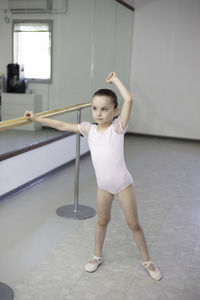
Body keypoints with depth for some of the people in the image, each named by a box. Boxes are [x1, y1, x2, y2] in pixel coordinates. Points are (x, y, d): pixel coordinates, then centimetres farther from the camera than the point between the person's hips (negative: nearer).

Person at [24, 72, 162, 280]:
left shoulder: (117, 127, -14)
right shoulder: (89, 129, -3)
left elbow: (128, 100, -25)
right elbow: (63, 126, -1)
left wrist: (115, 79, -14)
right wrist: (37, 119, -3)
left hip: (123, 184, -4)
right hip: (103, 186, 4)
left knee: (133, 224, 9)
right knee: (102, 220, 22)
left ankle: (146, 260, 27)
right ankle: (97, 256, 41)